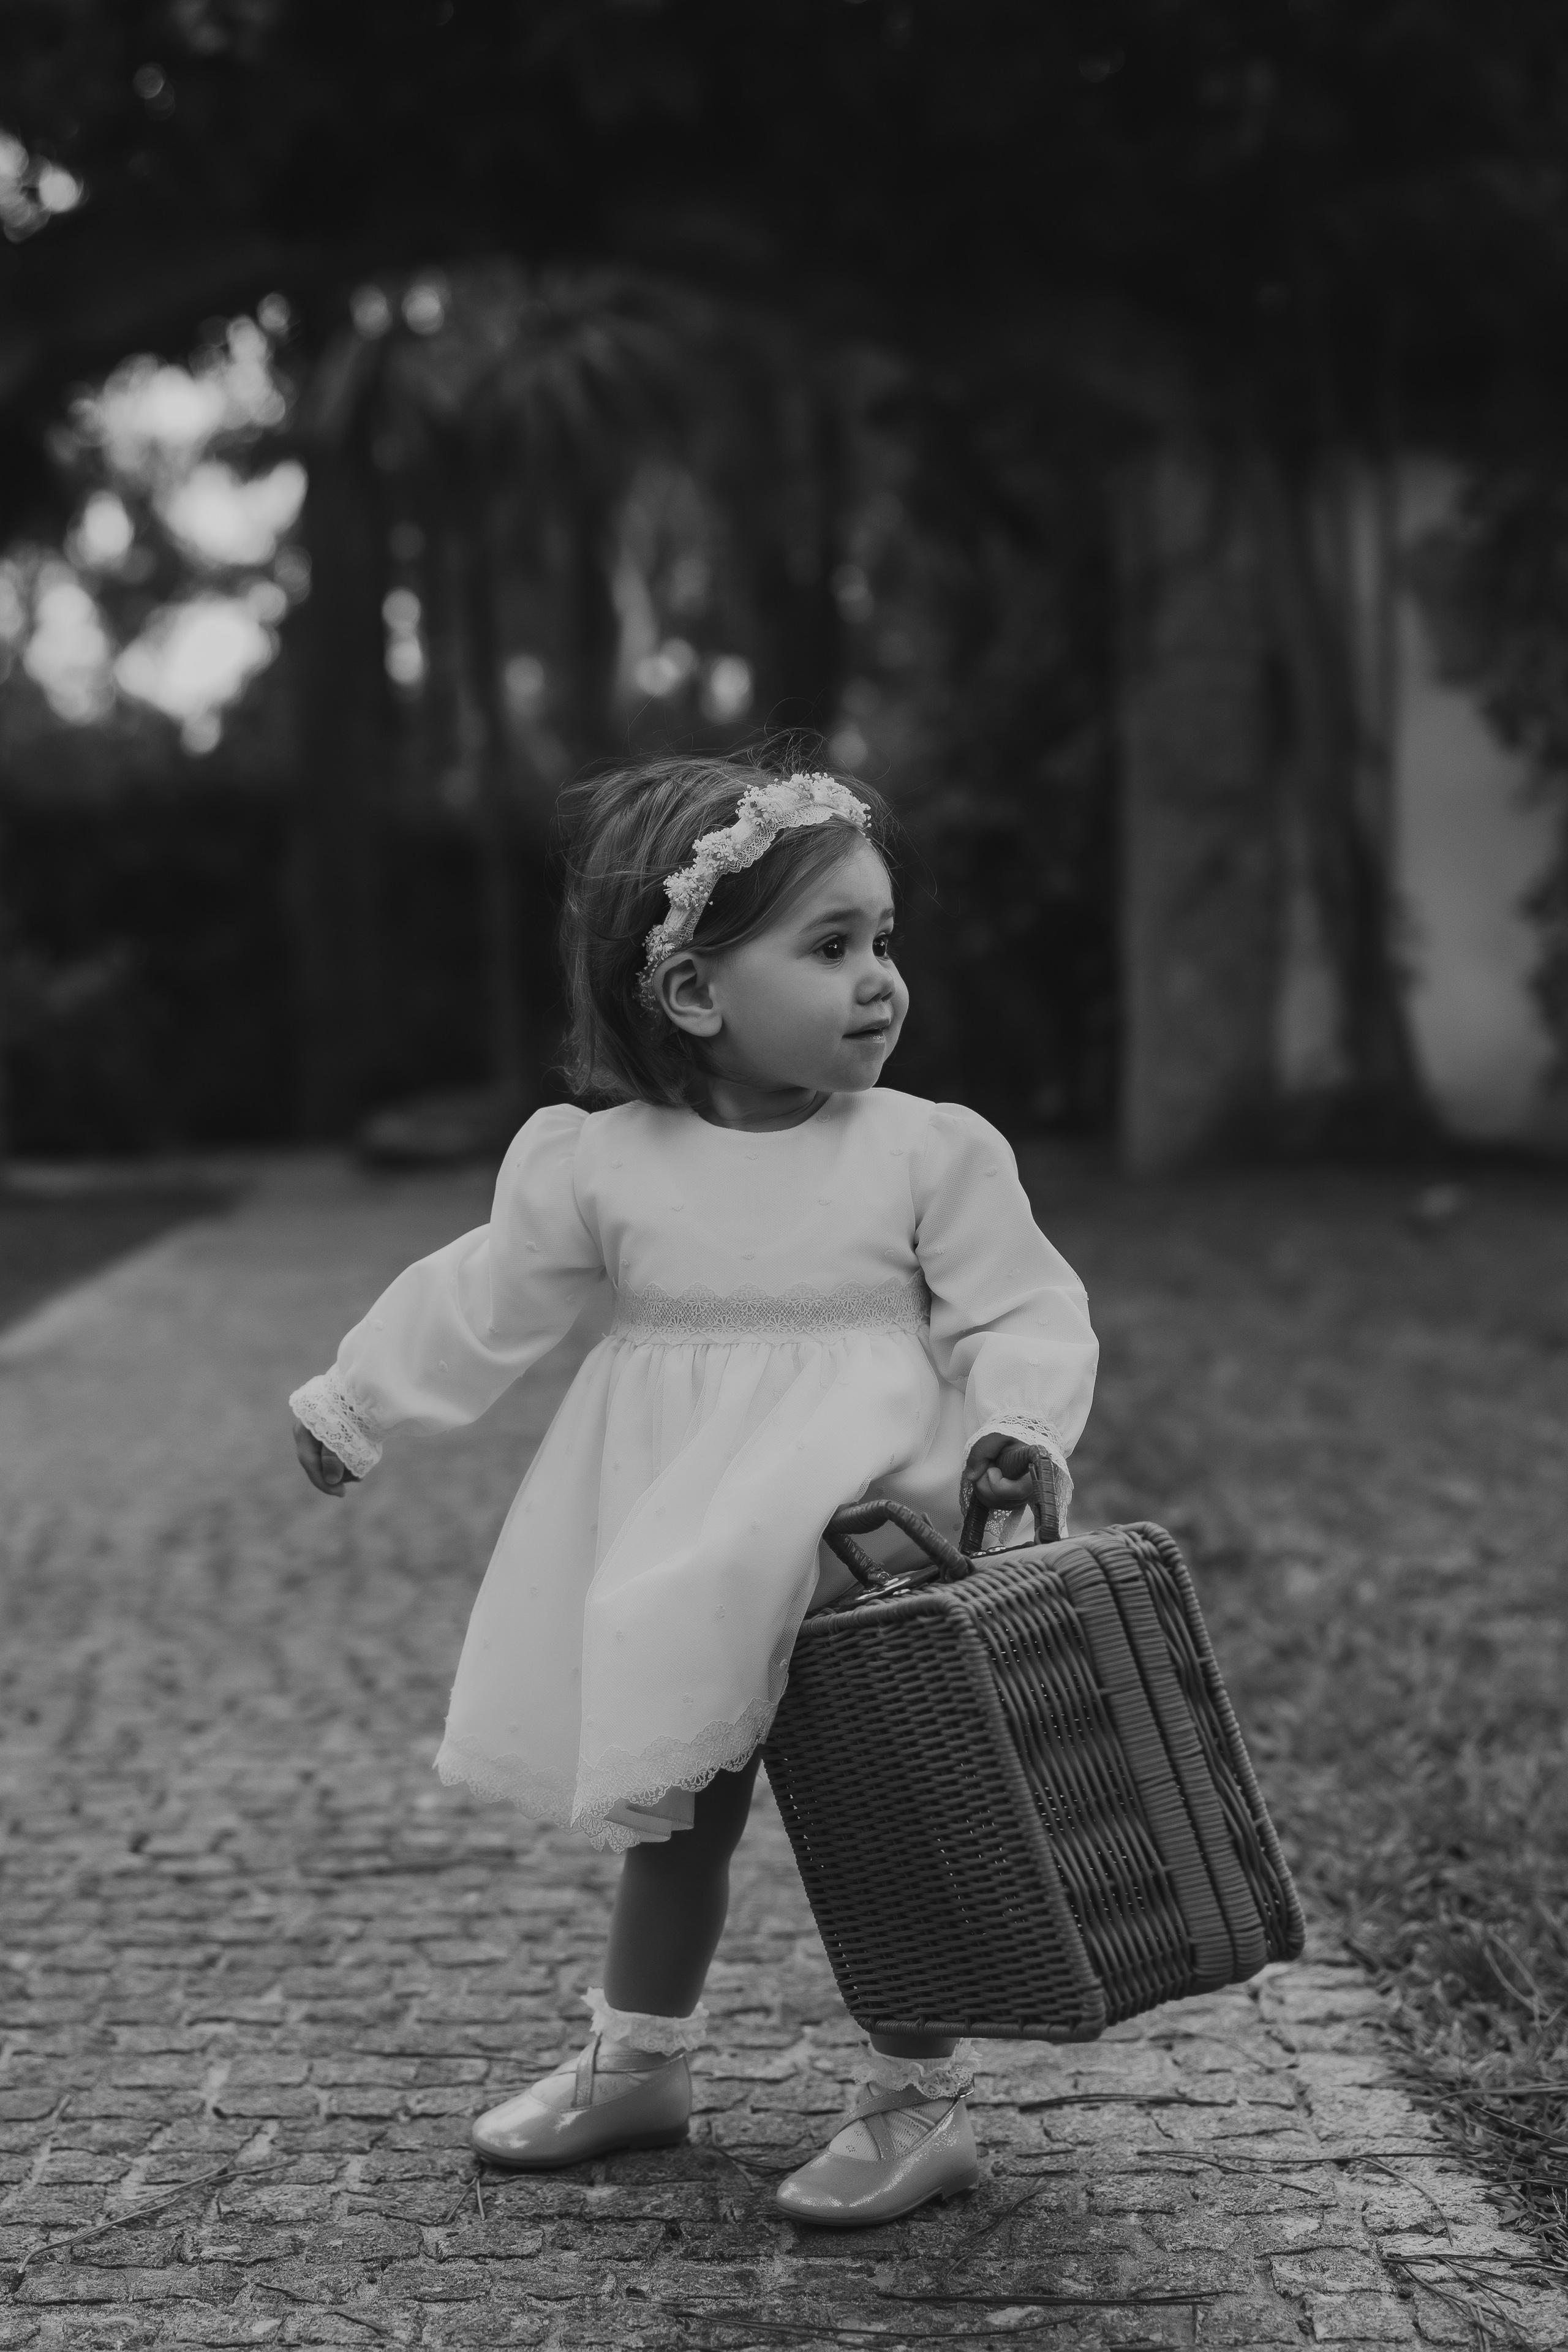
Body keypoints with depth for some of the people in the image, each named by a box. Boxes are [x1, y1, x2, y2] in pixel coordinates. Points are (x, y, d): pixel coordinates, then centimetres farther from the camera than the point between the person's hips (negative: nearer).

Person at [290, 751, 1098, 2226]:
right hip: (671, 1585, 3)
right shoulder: (600, 1165, -4)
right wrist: (356, 1405, 17)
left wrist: (1020, 1431, -24)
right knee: (670, 1805, 17)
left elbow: (1022, 1312, -5)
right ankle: (637, 2062, 37)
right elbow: (485, 1301, 9)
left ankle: (918, 2103, 17)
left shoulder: (931, 1152, -9)